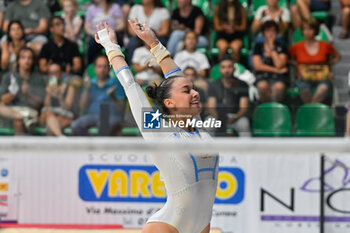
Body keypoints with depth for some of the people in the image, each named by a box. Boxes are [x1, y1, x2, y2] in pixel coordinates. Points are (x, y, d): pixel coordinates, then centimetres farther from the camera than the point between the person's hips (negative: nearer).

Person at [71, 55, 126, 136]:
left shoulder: (116, 84, 6)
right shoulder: (90, 84, 17)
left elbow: (120, 109, -1)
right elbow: (83, 107, 9)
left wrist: (113, 97, -18)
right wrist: (87, 90, -1)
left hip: (112, 116, -4)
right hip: (92, 116, 4)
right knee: (75, 125, -27)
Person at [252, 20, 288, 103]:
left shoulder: (281, 47, 7)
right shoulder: (258, 46, 9)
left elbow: (279, 65, -8)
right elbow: (257, 66, -1)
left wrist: (272, 48, -5)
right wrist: (277, 70, -6)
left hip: (278, 77, 0)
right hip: (262, 76, 1)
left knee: (279, 87, -37)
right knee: (263, 86, -36)